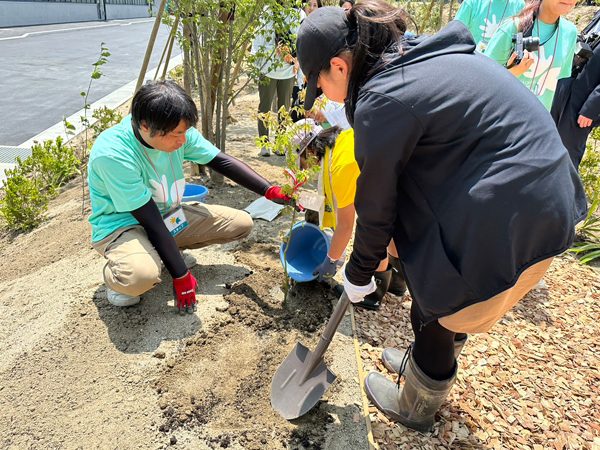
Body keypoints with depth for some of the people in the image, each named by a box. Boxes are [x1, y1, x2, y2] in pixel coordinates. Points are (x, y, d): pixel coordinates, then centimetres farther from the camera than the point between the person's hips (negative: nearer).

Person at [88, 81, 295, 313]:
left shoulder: (176, 131, -14)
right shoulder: (112, 154, -31)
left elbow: (222, 161, -5)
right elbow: (151, 221, -30)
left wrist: (270, 191, -15)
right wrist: (181, 277, -25)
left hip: (169, 213, 7)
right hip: (122, 225, -6)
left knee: (242, 224, -2)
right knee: (141, 275, -41)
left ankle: (166, 251, 10)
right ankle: (115, 275, -1)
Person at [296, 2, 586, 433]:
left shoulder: (382, 100, -20)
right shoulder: (423, 56, 9)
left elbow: (376, 204, -11)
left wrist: (360, 272, 7)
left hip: (505, 220, -9)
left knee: (436, 312, 13)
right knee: (447, 297, 26)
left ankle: (415, 408, 40)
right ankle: (426, 364, 52)